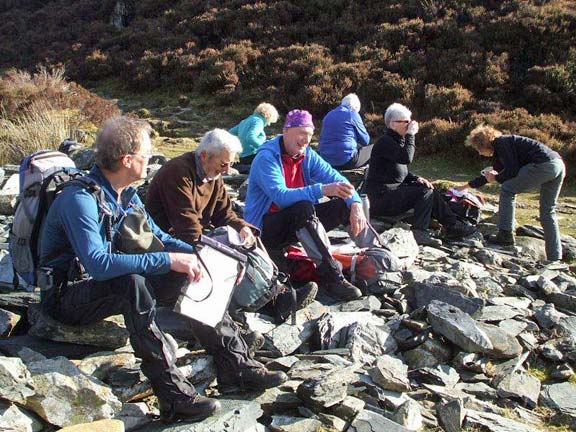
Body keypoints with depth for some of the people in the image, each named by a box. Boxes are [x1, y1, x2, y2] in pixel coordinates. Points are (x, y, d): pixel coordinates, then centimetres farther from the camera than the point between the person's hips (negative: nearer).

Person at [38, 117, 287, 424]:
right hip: (67, 296, -8)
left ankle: (236, 366, -5)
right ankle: (172, 393, -34)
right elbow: (98, 264, -36)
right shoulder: (80, 198, -25)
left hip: (114, 286, 8)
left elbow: (157, 237, 11)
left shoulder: (126, 194, 3)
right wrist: (168, 259, -35)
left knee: (189, 279, -4)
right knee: (133, 283, -37)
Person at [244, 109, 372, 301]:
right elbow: (281, 197, -33)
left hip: (299, 222, 7)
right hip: (266, 227, -7)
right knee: (303, 207, -37)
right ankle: (330, 275, -37)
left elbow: (335, 178, -4)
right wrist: (321, 190, -44)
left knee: (346, 205, -8)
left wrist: (355, 204, -24)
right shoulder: (266, 158, -19)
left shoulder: (307, 155, 3)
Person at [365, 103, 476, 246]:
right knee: (425, 192, -18)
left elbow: (403, 171, 21)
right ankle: (419, 233, -18)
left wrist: (416, 179, 2)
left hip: (394, 188, 10)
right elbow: (407, 158, -30)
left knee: (431, 190, 3)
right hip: (381, 197, -10)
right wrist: (410, 135, -18)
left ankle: (453, 226, 4)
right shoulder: (385, 142, -15)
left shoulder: (398, 141, 17)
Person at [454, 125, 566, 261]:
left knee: (507, 190, 1)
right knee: (548, 213, 12)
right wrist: (466, 186, 45)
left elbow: (512, 171, -11)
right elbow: (489, 175, 37)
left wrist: (496, 178, 8)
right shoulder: (502, 148, 27)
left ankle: (506, 235, 2)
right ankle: (555, 258, 11)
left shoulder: (501, 143, -2)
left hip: (544, 165, -10)